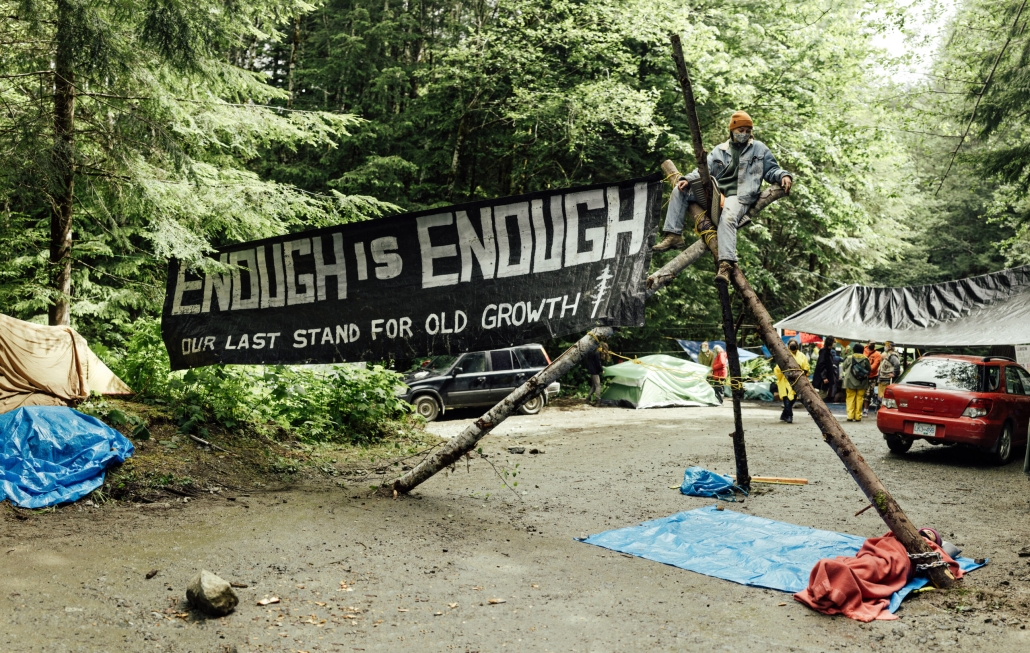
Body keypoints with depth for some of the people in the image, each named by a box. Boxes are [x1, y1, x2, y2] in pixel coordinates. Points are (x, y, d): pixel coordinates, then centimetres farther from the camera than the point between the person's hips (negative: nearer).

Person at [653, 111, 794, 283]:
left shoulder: (759, 148, 16)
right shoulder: (719, 150, 21)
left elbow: (771, 170, 15)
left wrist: (784, 176, -8)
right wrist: (688, 179, -5)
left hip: (739, 195, -5)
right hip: (715, 192, 5)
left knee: (728, 218, -38)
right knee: (680, 191, -9)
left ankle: (726, 264, -51)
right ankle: (674, 235, -14)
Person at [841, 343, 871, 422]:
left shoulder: (849, 358, -5)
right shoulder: (866, 359, -3)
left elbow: (843, 367, 5)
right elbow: (869, 370, 4)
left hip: (851, 383, -1)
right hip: (862, 383, 1)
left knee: (850, 399, 3)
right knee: (859, 399, 5)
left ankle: (850, 416, -4)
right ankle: (858, 416, 4)